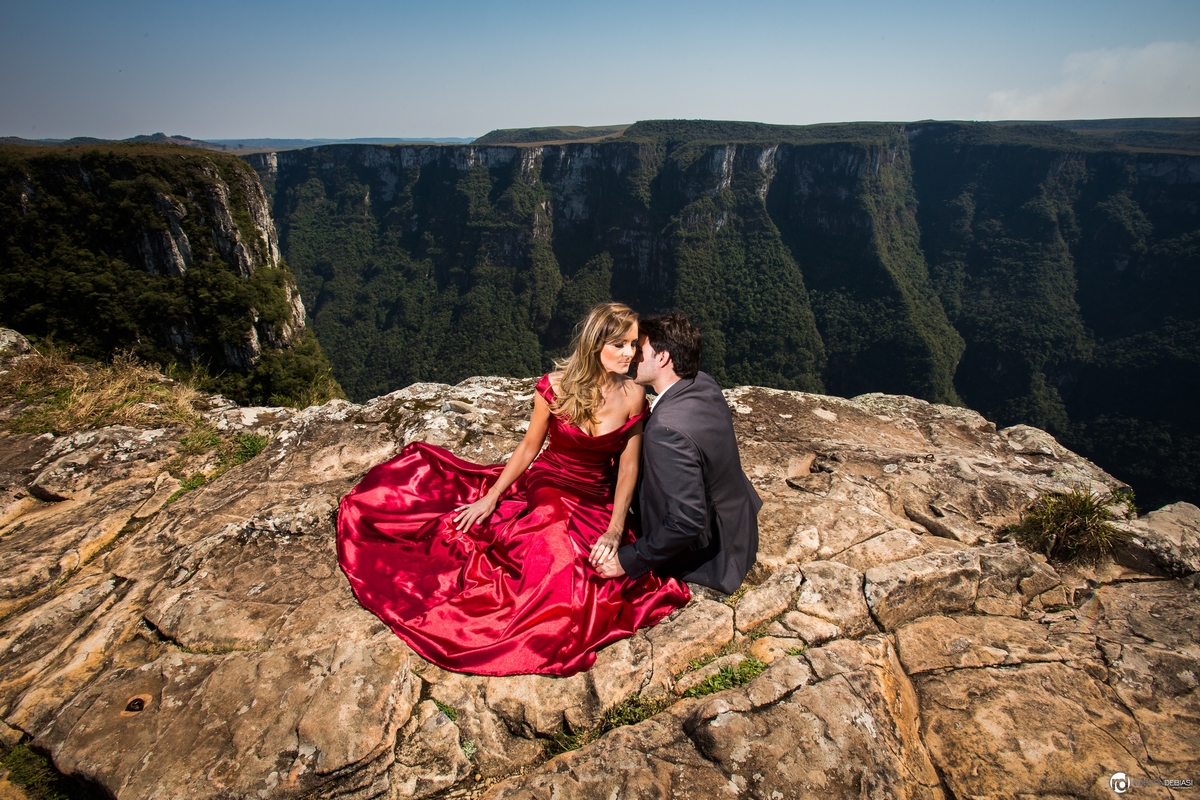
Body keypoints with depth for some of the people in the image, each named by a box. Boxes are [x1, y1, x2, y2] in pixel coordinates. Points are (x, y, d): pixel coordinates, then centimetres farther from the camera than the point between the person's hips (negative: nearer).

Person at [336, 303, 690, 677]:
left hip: (595, 502, 0)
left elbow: (628, 466, -4)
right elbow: (528, 446, 0)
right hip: (542, 487, 0)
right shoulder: (555, 386, -12)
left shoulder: (633, 397, -9)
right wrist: (491, 498, -3)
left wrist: (614, 531, -14)